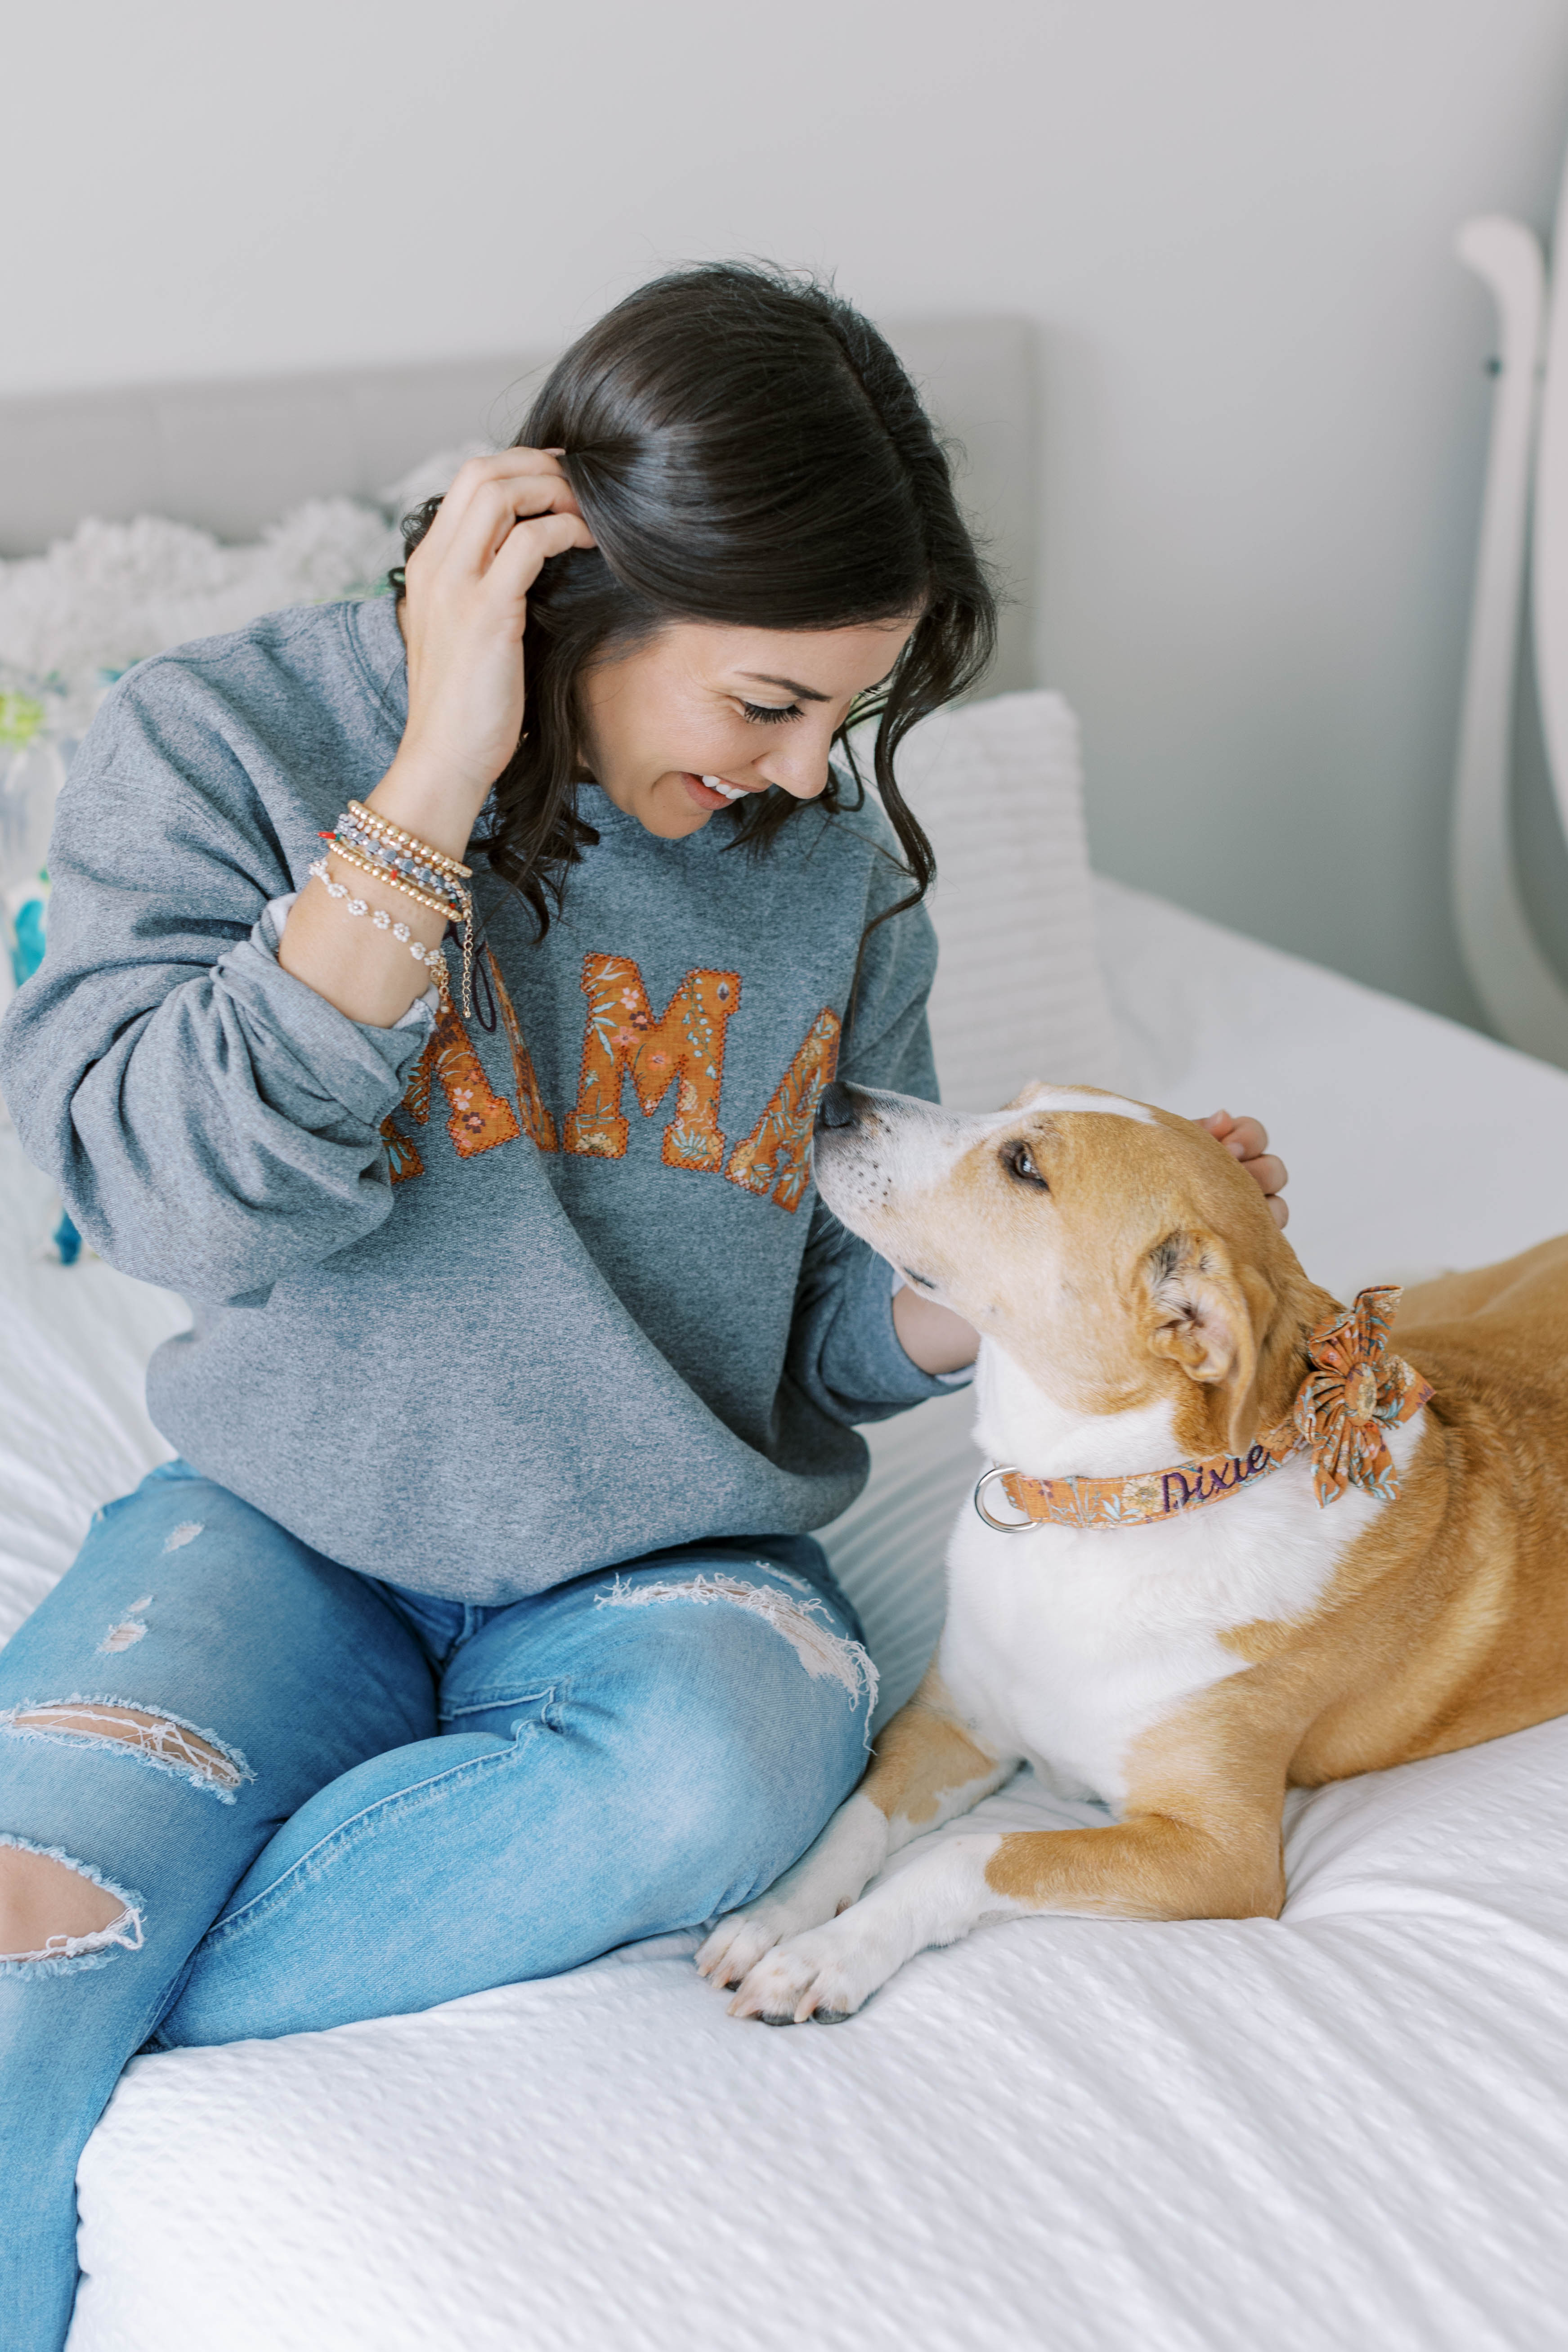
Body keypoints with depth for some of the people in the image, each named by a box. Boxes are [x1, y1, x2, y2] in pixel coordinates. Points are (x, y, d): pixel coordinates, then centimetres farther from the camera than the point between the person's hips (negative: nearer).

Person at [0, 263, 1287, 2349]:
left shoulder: (834, 854, 1)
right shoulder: (223, 743, -8)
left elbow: (838, 1317, 7)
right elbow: (186, 1202, -22)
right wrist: (433, 786, -25)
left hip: (664, 1564, 2)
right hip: (288, 1528, -1)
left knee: (720, 1775, -33)